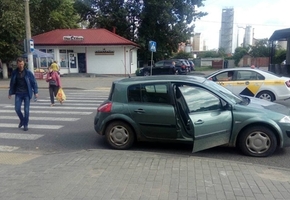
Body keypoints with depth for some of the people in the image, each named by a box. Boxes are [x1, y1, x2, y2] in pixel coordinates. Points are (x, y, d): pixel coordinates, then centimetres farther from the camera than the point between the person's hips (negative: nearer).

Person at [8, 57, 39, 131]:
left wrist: (36, 92, -8)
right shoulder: (14, 72, 2)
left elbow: (34, 82, -2)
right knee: (17, 108, -2)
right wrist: (10, 93, 12)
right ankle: (22, 120, 25)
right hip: (18, 93, 2)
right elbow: (12, 83, 10)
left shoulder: (28, 72, -6)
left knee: (26, 109, -1)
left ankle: (25, 125, 13)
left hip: (27, 93, -2)